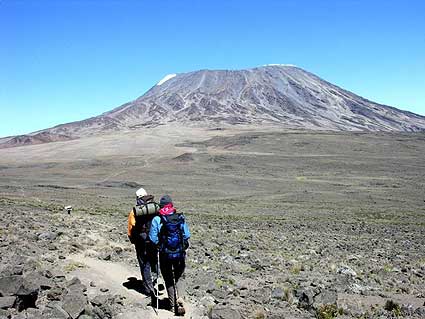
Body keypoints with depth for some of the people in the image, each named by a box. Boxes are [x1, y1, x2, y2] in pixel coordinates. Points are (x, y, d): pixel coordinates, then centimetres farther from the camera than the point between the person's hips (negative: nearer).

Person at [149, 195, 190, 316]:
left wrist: (160, 245, 9)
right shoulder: (180, 218, -6)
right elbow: (187, 235, -3)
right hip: (180, 253, 1)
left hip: (165, 254, -1)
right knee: (180, 277, 17)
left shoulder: (157, 219, -10)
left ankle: (173, 305, 20)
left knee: (169, 279, 16)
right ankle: (180, 298, -4)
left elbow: (153, 239, -11)